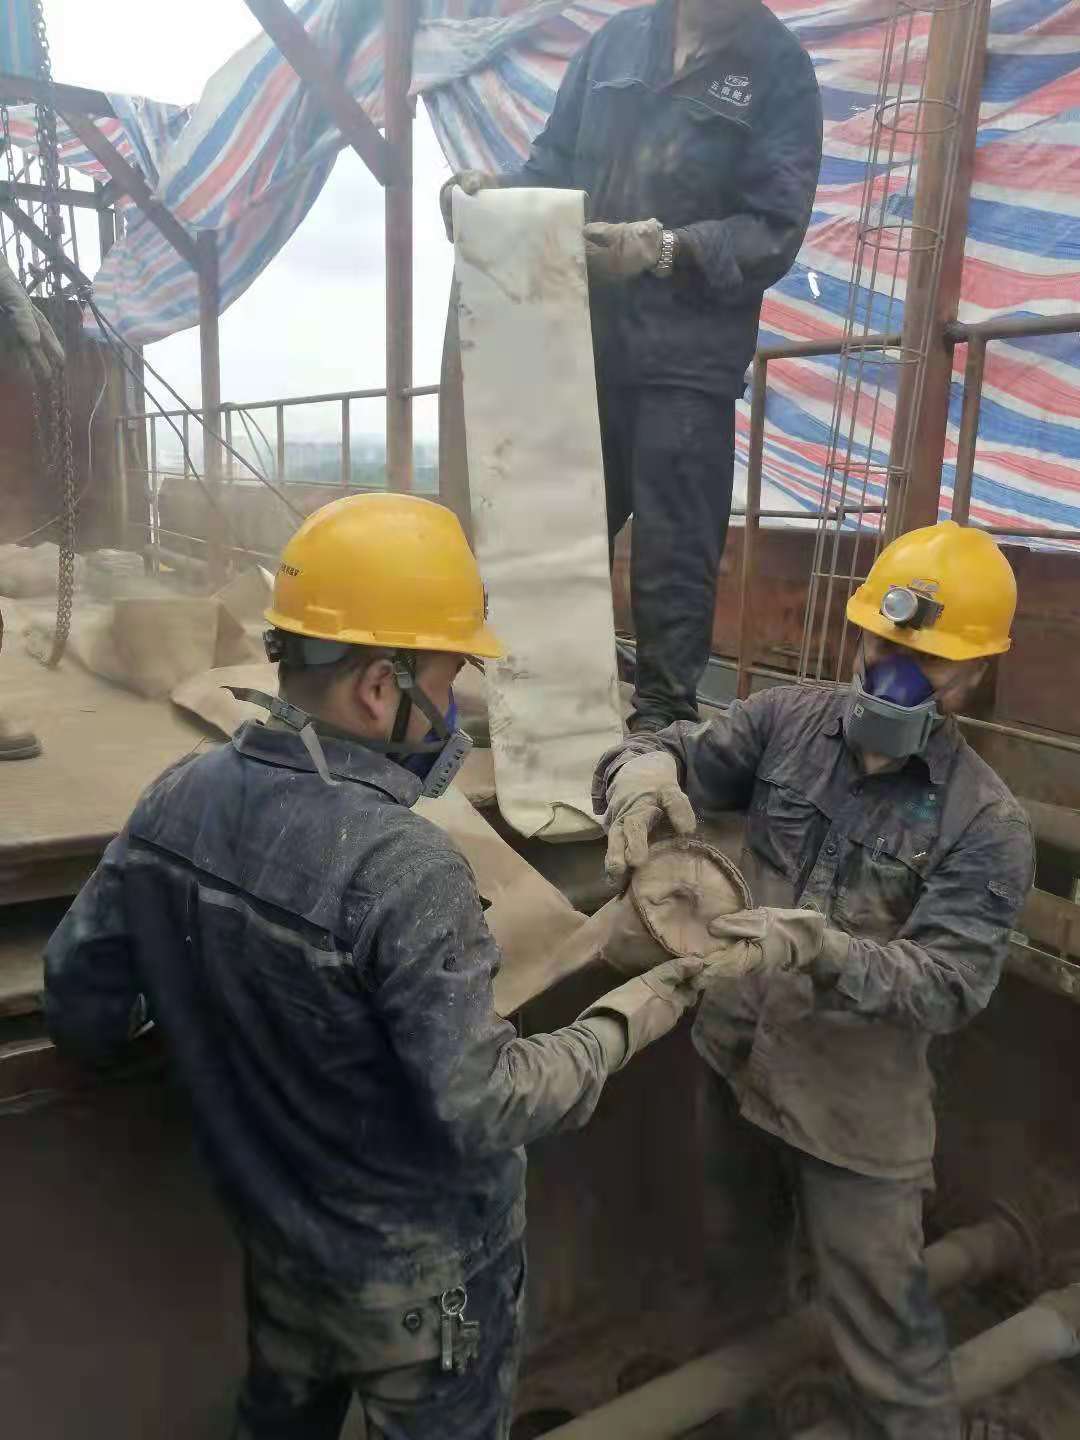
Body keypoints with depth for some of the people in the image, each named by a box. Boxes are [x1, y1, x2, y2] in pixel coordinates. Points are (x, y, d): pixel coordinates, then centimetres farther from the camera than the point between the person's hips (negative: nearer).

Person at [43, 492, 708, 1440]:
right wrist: (621, 1026, -16)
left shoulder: (175, 800, -14)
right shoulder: (402, 865, -35)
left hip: (275, 1227, 6)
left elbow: (81, 1008, -4)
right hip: (415, 1265, -5)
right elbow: (482, 1109, -30)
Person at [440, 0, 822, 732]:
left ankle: (662, 720, 10)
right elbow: (556, 163, 17)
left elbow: (774, 232, -7)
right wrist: (500, 189, -4)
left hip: (687, 359, -4)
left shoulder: (781, 69, 2)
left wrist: (666, 248, -22)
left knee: (672, 554, -2)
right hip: (581, 339, 4)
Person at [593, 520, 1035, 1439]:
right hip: (735, 1053, 5)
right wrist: (644, 763, -35)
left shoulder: (985, 823, -17)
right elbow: (681, 753, -10)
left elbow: (952, 984, -23)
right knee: (741, 1255, 30)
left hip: (855, 1103, -4)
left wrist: (830, 955, -43)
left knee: (880, 1312, 8)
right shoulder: (787, 720, -8)